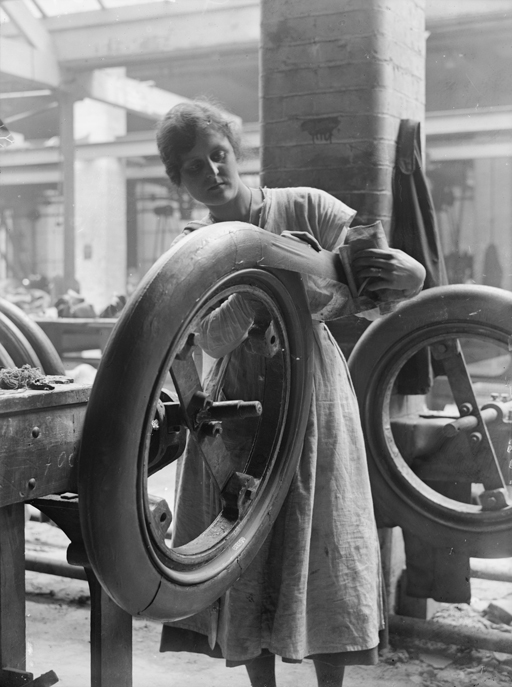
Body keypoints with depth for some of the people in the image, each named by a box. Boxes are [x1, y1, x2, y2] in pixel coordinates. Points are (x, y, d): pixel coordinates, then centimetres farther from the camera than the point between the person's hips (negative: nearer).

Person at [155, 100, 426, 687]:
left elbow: (411, 274, -9)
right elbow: (214, 341, -12)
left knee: (322, 549, -1)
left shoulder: (305, 208, -4)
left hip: (313, 392, -2)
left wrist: (402, 272, -34)